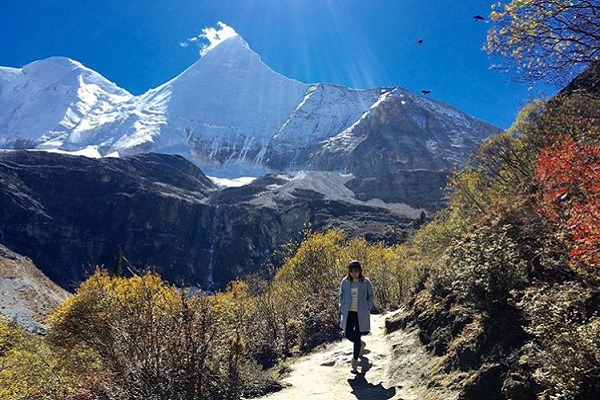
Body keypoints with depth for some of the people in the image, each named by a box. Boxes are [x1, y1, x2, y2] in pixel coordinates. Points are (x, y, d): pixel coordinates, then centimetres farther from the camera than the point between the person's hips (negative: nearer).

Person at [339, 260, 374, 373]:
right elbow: (342, 295, 10)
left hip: (361, 314, -3)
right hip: (349, 313, 3)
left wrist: (368, 308, -6)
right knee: (348, 334, 7)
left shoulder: (365, 282, -8)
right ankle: (361, 344, 38)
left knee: (357, 337, -3)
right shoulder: (345, 282, -3)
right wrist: (342, 308, 2)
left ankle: (355, 360, 10)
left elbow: (371, 296, 4)